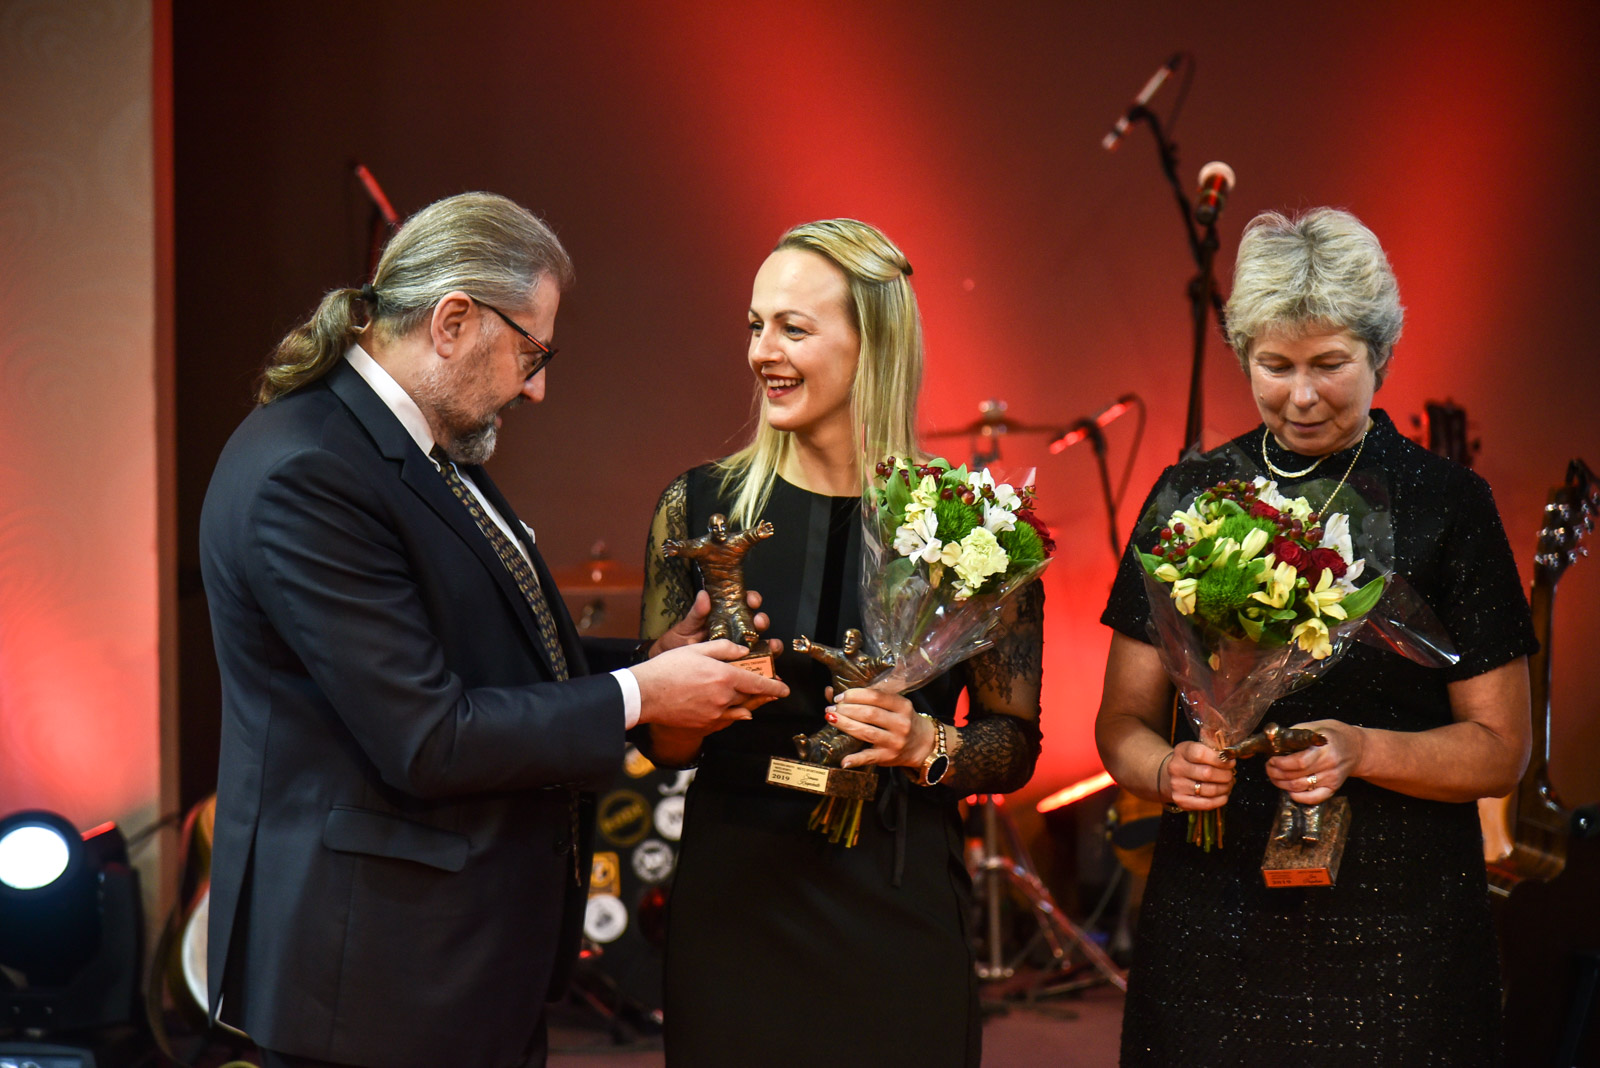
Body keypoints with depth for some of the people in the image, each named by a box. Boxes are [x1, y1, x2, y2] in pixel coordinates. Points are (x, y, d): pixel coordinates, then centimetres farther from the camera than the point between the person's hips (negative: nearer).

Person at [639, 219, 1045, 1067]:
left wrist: (921, 743, -16)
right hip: (733, 902, 1)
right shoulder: (701, 506, 0)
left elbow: (1016, 746, 3)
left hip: (897, 913, -1)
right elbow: (663, 743, 6)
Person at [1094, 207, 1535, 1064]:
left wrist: (1360, 752, -18)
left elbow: (1499, 748, -1)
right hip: (1210, 928, 2)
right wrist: (1167, 769, -14)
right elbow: (1123, 720, 8)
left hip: (1394, 938, -2)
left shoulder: (1446, 503, -2)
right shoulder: (1190, 496, 4)